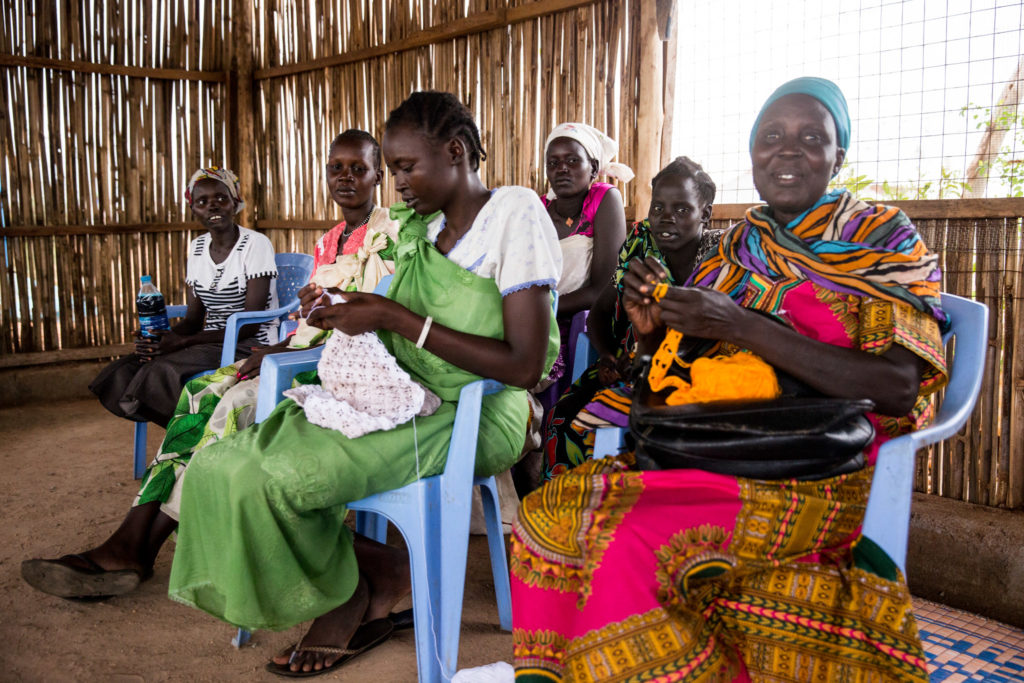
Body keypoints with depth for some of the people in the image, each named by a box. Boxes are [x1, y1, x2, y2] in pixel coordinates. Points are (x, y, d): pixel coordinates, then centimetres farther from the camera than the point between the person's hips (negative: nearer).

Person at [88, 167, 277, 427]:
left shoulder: (256, 244, -9)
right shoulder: (196, 248, 12)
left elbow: (250, 323, -15)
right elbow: (194, 318, 11)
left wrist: (182, 341, -21)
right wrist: (161, 337, -12)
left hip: (251, 346, -7)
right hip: (209, 343, 7)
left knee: (162, 371, -30)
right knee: (122, 375, -13)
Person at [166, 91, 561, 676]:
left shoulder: (516, 213, -10)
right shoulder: (419, 226, 13)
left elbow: (525, 367, -19)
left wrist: (400, 318, -19)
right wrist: (347, 311, -2)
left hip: (473, 416, -7)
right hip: (404, 401, 8)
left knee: (275, 477, -22)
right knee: (226, 465, -9)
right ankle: (357, 594, 5)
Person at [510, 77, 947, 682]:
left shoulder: (881, 238, 1)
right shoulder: (740, 246, 15)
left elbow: (899, 389, -15)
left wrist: (739, 325, -21)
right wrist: (653, 328, -7)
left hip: (813, 473, -5)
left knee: (629, 537, -27)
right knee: (551, 508, -16)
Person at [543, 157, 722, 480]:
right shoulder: (640, 242, 8)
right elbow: (600, 310, 18)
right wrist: (606, 356, -2)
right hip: (628, 371, 5)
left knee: (586, 426, -28)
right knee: (560, 416, -21)